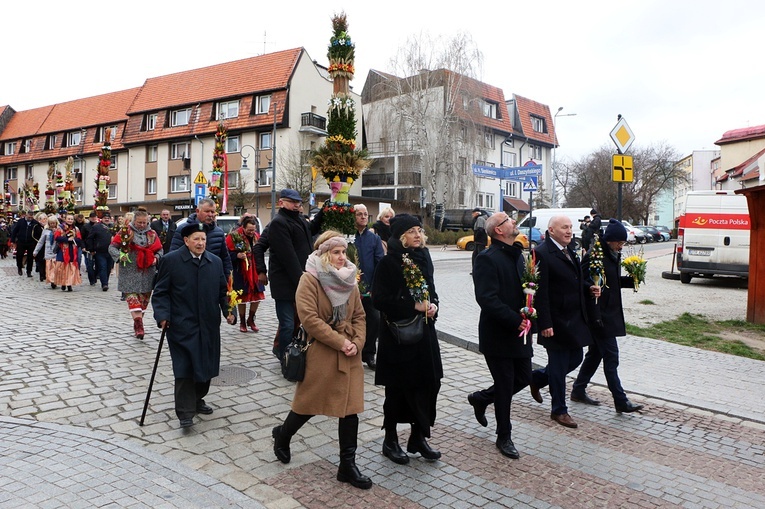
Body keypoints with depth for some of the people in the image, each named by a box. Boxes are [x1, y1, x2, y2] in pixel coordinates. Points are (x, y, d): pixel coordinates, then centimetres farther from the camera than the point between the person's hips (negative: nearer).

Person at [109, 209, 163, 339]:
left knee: (144, 297, 7)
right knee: (132, 295, -11)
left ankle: (137, 323, 20)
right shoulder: (125, 231, 1)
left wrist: (156, 258, -4)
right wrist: (120, 256, -16)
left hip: (147, 272, 3)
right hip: (130, 271, -3)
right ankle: (139, 323, -19)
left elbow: (159, 250, 17)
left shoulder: (152, 234, 9)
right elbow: (112, 247, 2)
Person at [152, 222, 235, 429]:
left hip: (208, 325, 5)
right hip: (182, 325, -4)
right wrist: (163, 315, -15)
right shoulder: (171, 260, -4)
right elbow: (161, 292, -3)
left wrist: (227, 310, -2)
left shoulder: (215, 262, 9)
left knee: (206, 365, 11)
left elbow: (222, 291, 13)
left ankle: (197, 400, 31)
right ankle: (185, 412, 4)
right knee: (185, 367, -4)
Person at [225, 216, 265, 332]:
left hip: (254, 272, 5)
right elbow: (227, 254, -10)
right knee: (242, 297, 5)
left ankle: (251, 320, 24)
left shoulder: (256, 236, 5)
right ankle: (242, 322, 22)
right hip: (241, 273, -5)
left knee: (257, 296, 5)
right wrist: (237, 255, -26)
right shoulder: (233, 236, -11)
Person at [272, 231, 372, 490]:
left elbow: (359, 316, 10)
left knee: (351, 406, 5)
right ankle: (282, 434, 41)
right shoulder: (310, 279, -12)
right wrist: (340, 342, -19)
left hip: (349, 356, 6)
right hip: (320, 354, -5)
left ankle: (348, 465, 17)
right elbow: (310, 319, -19)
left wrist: (357, 343, -6)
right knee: (310, 402, 10)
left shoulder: (349, 280, 9)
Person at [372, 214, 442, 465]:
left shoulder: (423, 258, 8)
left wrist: (433, 305, -3)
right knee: (398, 388, 6)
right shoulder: (389, 263, -12)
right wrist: (414, 306, -19)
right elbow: (379, 300, -18)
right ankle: (390, 441, 25)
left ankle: (418, 437, 28)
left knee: (428, 383, 9)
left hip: (424, 332, 6)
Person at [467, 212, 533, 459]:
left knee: (524, 377, 14)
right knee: (505, 386, 4)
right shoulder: (487, 259, -16)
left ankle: (481, 398, 36)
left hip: (519, 332, 8)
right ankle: (504, 437, 23)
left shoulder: (518, 255, 12)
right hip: (498, 334, -8)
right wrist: (516, 320, -23)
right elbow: (487, 299, -24)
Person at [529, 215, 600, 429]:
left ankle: (537, 378, 37)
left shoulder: (569, 250, 10)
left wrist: (589, 287, 4)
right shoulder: (542, 253, -18)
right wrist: (545, 323, -23)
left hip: (575, 319, 9)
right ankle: (559, 410, 20)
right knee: (559, 366, 4)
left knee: (575, 359, 17)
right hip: (557, 321, -9)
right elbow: (541, 292, -21)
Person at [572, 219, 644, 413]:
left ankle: (578, 390, 27)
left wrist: (630, 280, 2)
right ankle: (621, 401, 2)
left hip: (610, 314, 10)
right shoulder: (593, 257, -17)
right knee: (611, 357, -5)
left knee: (596, 353, 16)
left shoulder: (613, 256, 11)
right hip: (600, 315, -10)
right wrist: (596, 317, -22)